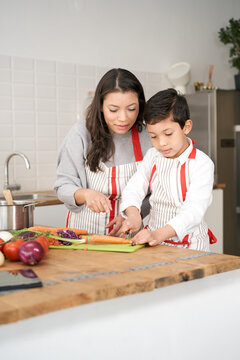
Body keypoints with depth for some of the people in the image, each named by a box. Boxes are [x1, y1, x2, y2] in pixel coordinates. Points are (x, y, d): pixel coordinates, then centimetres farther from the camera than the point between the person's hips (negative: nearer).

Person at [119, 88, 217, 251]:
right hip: (155, 243, 3)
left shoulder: (201, 163, -10)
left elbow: (193, 211, -18)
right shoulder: (152, 156, 8)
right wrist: (133, 214, -19)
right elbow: (134, 188, 3)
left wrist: (160, 234, -31)